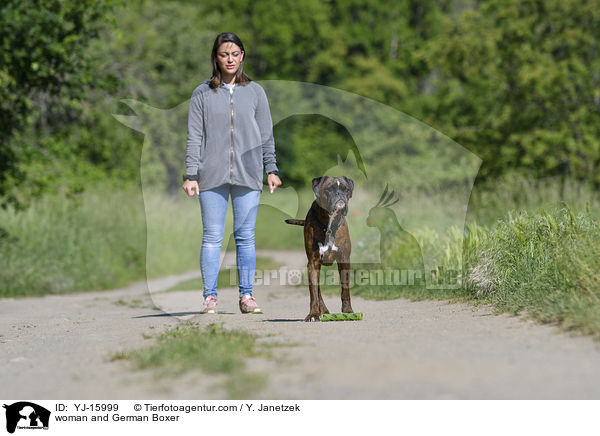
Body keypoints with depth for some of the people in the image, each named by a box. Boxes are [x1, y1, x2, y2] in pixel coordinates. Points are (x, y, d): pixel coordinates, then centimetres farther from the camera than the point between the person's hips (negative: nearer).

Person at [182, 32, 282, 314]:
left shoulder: (255, 92, 10)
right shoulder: (202, 94, 7)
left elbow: (266, 135, 12)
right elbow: (194, 137, 5)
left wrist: (271, 170, 6)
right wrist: (191, 174, -2)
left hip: (248, 174, 1)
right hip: (212, 176, -1)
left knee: (245, 237, 1)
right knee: (212, 237, -2)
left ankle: (246, 296, 7)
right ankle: (210, 296, 2)